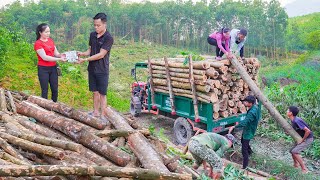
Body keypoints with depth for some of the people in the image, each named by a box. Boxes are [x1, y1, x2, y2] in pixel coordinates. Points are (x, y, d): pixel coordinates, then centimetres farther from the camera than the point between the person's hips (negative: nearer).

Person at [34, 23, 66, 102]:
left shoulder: (50, 40, 10)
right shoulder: (38, 43, -10)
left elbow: (56, 53, 9)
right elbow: (45, 57, -18)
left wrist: (61, 55, -14)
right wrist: (59, 59, -23)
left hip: (53, 68, 6)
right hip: (43, 69, -6)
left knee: (55, 89, 8)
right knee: (44, 90, 1)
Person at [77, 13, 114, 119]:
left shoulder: (108, 38, -15)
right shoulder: (92, 35, 7)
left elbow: (101, 55, -19)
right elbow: (90, 50, 14)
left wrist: (85, 59, -19)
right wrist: (83, 53, -7)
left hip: (102, 70, -6)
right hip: (92, 69, 6)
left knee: (102, 94, 1)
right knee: (95, 92, 15)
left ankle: (103, 116, 10)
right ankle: (96, 112, 27)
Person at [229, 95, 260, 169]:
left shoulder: (252, 112, -35)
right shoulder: (254, 107, -5)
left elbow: (245, 122, -45)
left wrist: (233, 127, -49)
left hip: (248, 131, -10)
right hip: (247, 129, 10)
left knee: (244, 150, -4)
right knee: (243, 141, 34)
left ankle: (245, 166, 7)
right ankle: (249, 151, 59)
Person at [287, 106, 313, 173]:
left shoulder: (296, 121, -28)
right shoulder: (293, 120, 1)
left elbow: (308, 131, -31)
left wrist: (302, 140, -21)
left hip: (308, 139, -9)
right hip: (303, 138, 9)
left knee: (294, 152, -15)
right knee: (292, 151, 11)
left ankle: (304, 169, -6)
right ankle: (296, 165, 27)